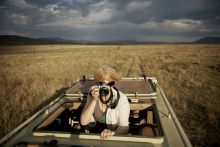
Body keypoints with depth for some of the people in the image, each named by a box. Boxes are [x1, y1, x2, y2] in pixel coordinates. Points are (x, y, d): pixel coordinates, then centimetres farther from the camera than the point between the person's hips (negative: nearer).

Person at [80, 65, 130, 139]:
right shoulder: (92, 95, -5)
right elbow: (83, 122, -13)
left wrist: (112, 133, -35)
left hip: (115, 138, -1)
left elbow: (124, 127, -16)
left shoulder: (121, 99, -14)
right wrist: (94, 100, -22)